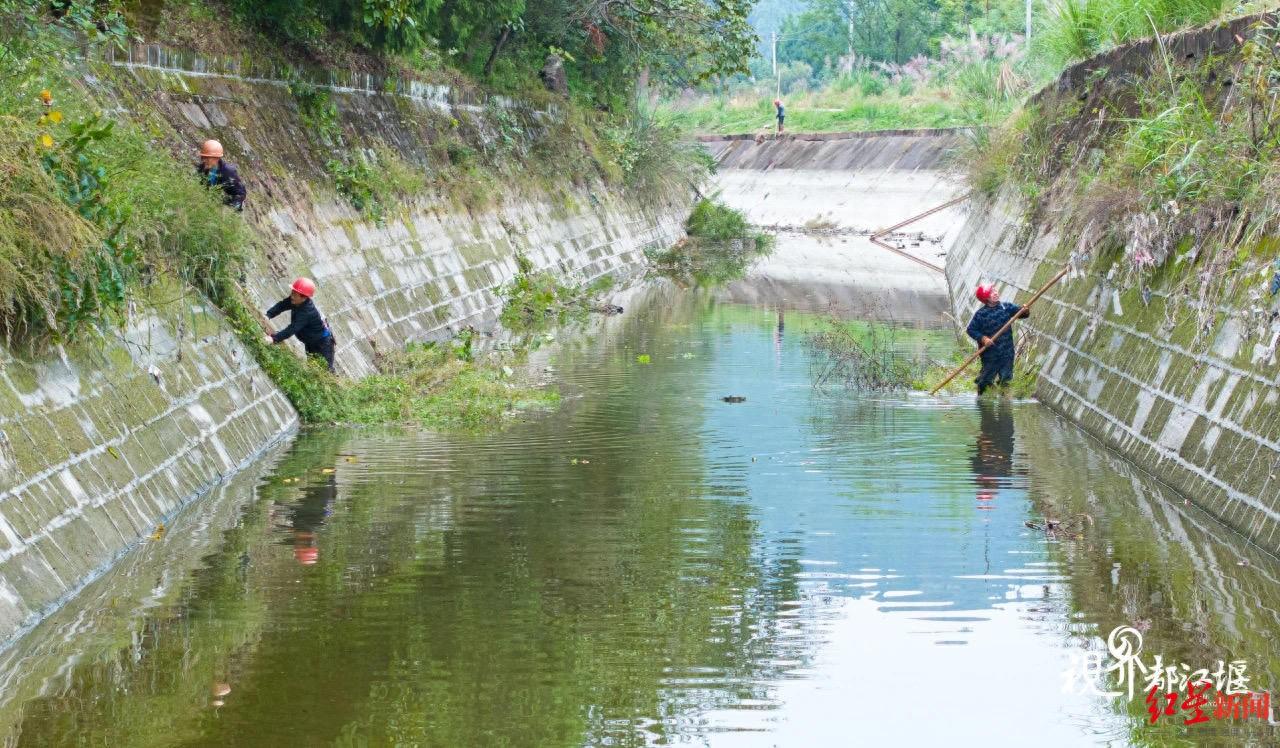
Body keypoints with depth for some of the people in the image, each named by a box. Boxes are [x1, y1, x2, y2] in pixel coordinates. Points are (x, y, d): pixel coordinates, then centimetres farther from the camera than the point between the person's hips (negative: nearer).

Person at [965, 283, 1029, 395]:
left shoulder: (1006, 307, -1)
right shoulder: (981, 314, -10)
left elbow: (1021, 313, -1)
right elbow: (971, 330, -6)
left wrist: (1025, 311, -24)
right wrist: (983, 338, -19)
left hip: (1007, 351, 3)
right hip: (990, 353, -3)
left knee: (1006, 378, 9)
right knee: (987, 378, 8)